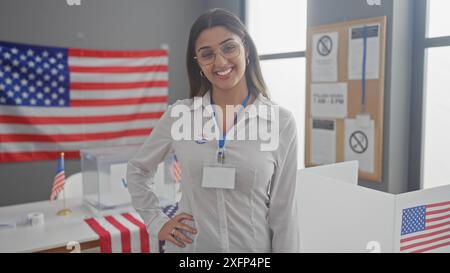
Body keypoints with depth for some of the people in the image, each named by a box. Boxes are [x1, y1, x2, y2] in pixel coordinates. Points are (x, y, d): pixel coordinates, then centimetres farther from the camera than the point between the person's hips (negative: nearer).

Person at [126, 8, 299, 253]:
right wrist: (156, 222, 1)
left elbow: (283, 211, -7)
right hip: (187, 246, 1)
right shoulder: (178, 115, -6)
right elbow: (137, 171, 8)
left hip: (252, 246, -1)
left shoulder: (281, 122, -10)